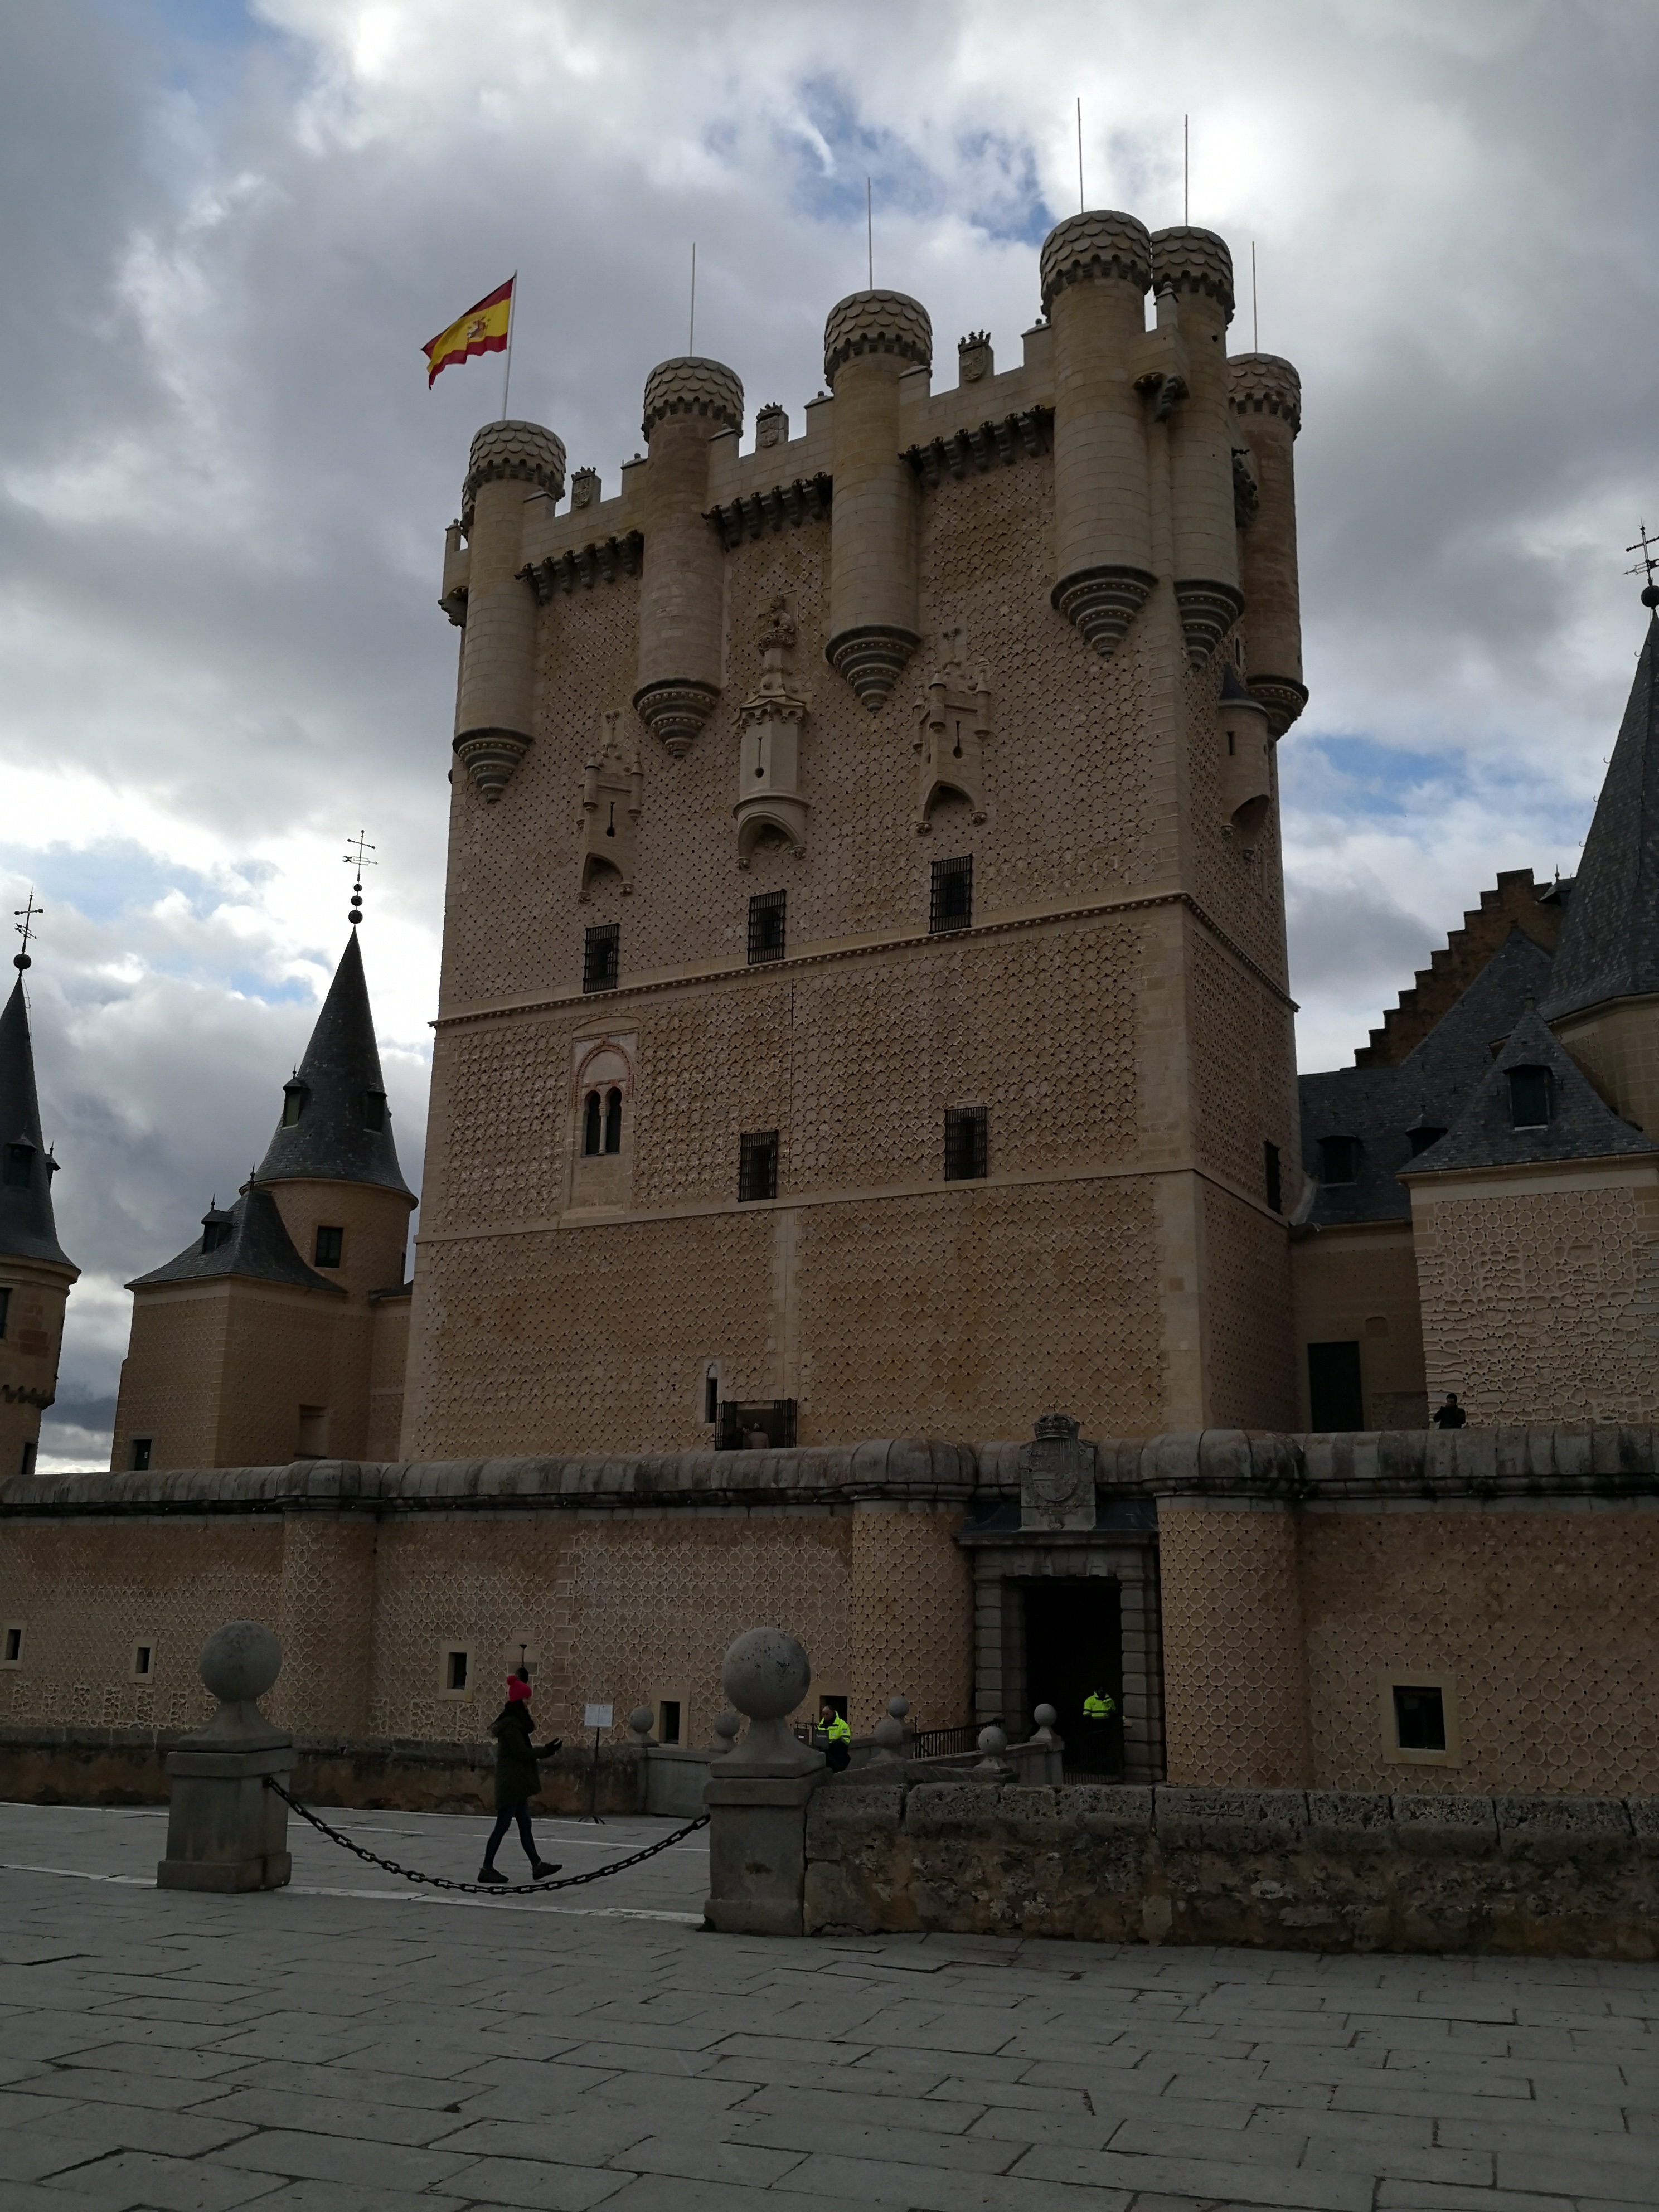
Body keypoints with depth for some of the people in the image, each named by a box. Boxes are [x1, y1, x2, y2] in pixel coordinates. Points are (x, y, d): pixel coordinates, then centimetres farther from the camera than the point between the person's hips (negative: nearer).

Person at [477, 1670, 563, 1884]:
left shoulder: (515, 1721, 11)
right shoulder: (510, 1724, -18)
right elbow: (521, 1752, -21)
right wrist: (546, 1751, -17)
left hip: (517, 1783, 10)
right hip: (511, 1783, -10)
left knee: (525, 1825, 11)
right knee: (503, 1825, -2)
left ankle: (537, 1866, 15)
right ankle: (487, 1869, 5)